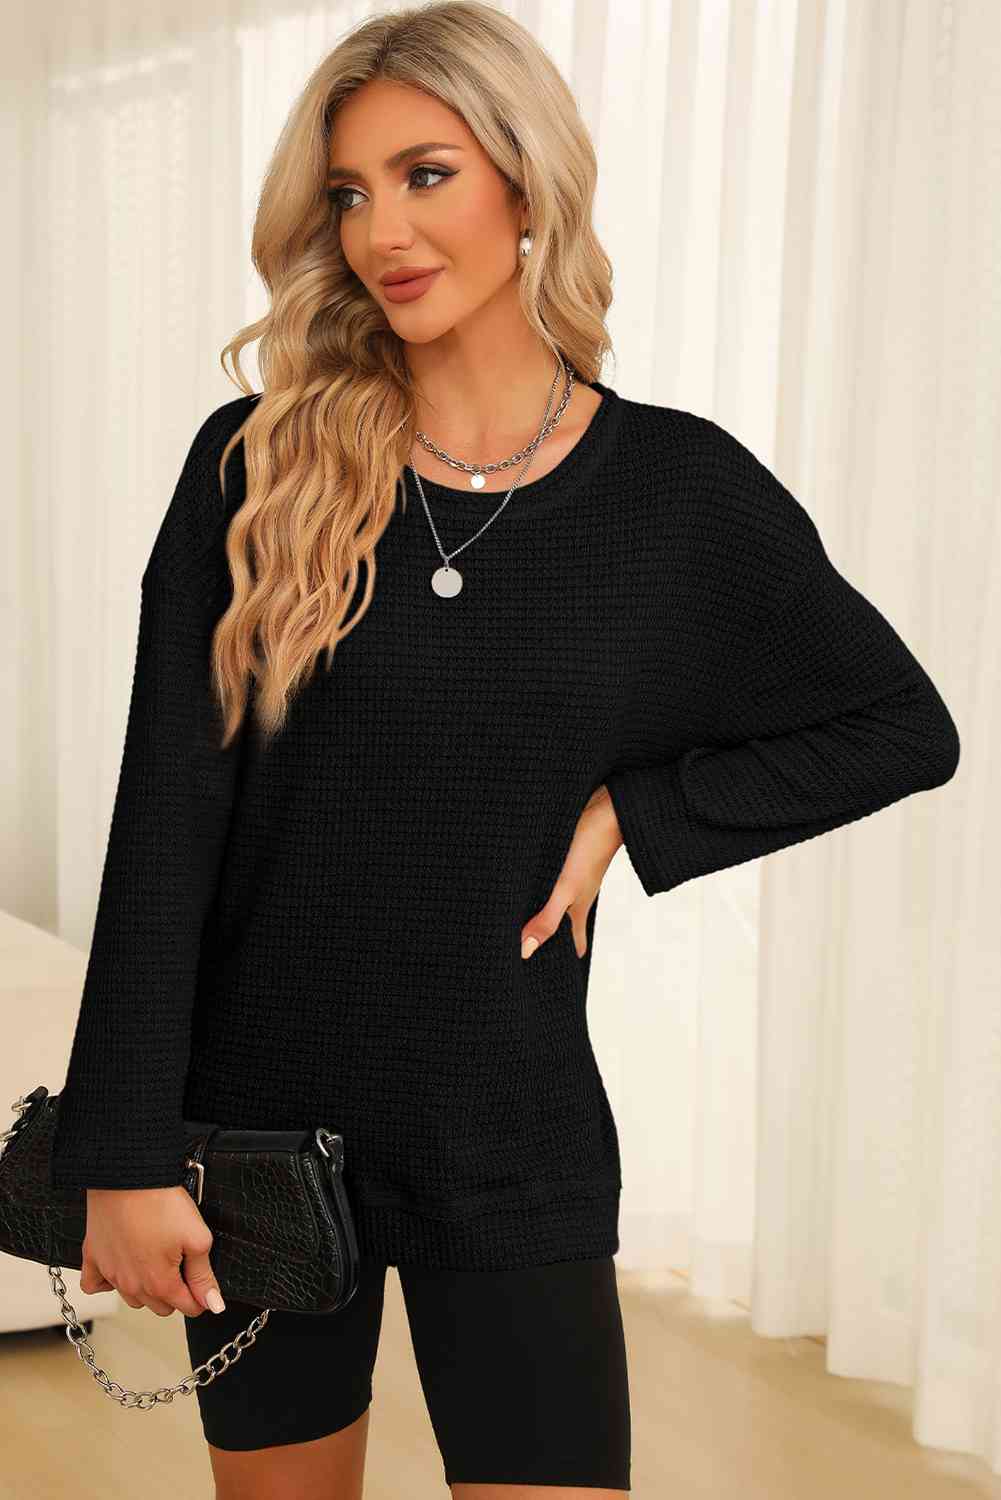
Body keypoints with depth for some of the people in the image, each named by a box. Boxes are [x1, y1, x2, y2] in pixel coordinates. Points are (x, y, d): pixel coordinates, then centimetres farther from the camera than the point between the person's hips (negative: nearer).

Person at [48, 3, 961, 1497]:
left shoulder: (680, 488, -5)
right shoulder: (257, 466, -5)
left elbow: (902, 729, 5)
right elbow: (166, 818, -7)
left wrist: (635, 813, -6)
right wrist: (126, 1151, -11)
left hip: (510, 1144, -1)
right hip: (259, 1117, 1)